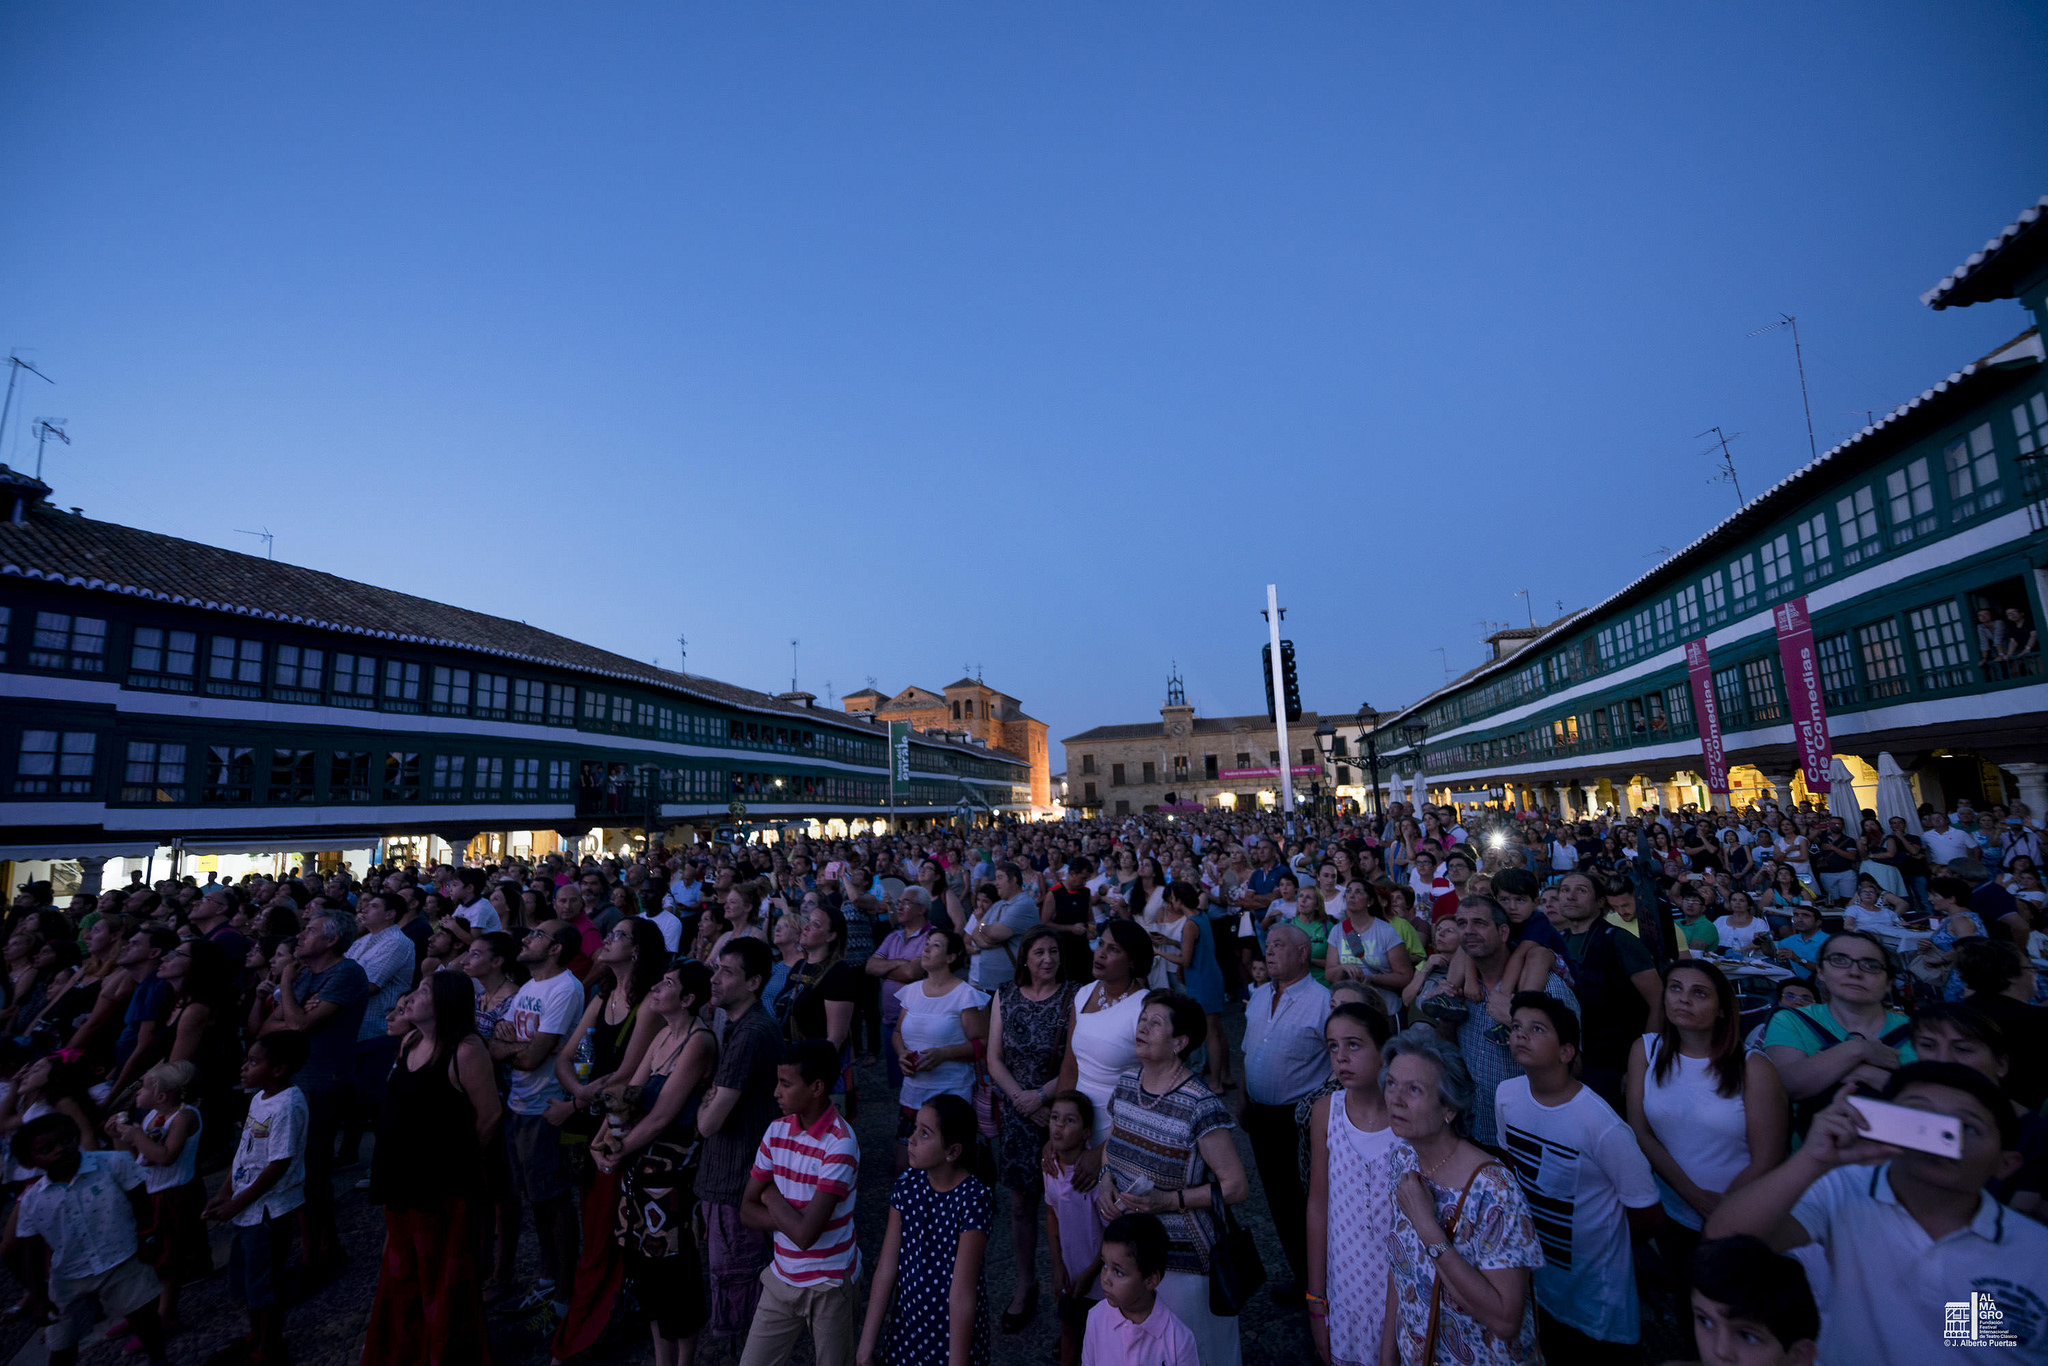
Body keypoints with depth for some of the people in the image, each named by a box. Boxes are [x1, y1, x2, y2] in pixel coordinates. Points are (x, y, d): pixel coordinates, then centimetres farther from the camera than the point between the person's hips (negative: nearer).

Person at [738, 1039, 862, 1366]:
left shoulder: (840, 1144, -26)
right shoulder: (777, 1131, -5)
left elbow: (805, 1234, -28)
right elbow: (748, 1211, 0)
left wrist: (772, 1196, -13)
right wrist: (793, 1218, -17)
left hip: (828, 1286, -5)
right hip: (782, 1278, 6)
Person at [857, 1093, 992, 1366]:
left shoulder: (972, 1199, -26)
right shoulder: (907, 1185, -9)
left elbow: (962, 1292, -23)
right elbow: (887, 1268, -5)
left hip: (955, 1330, -4)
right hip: (908, 1322, 4)